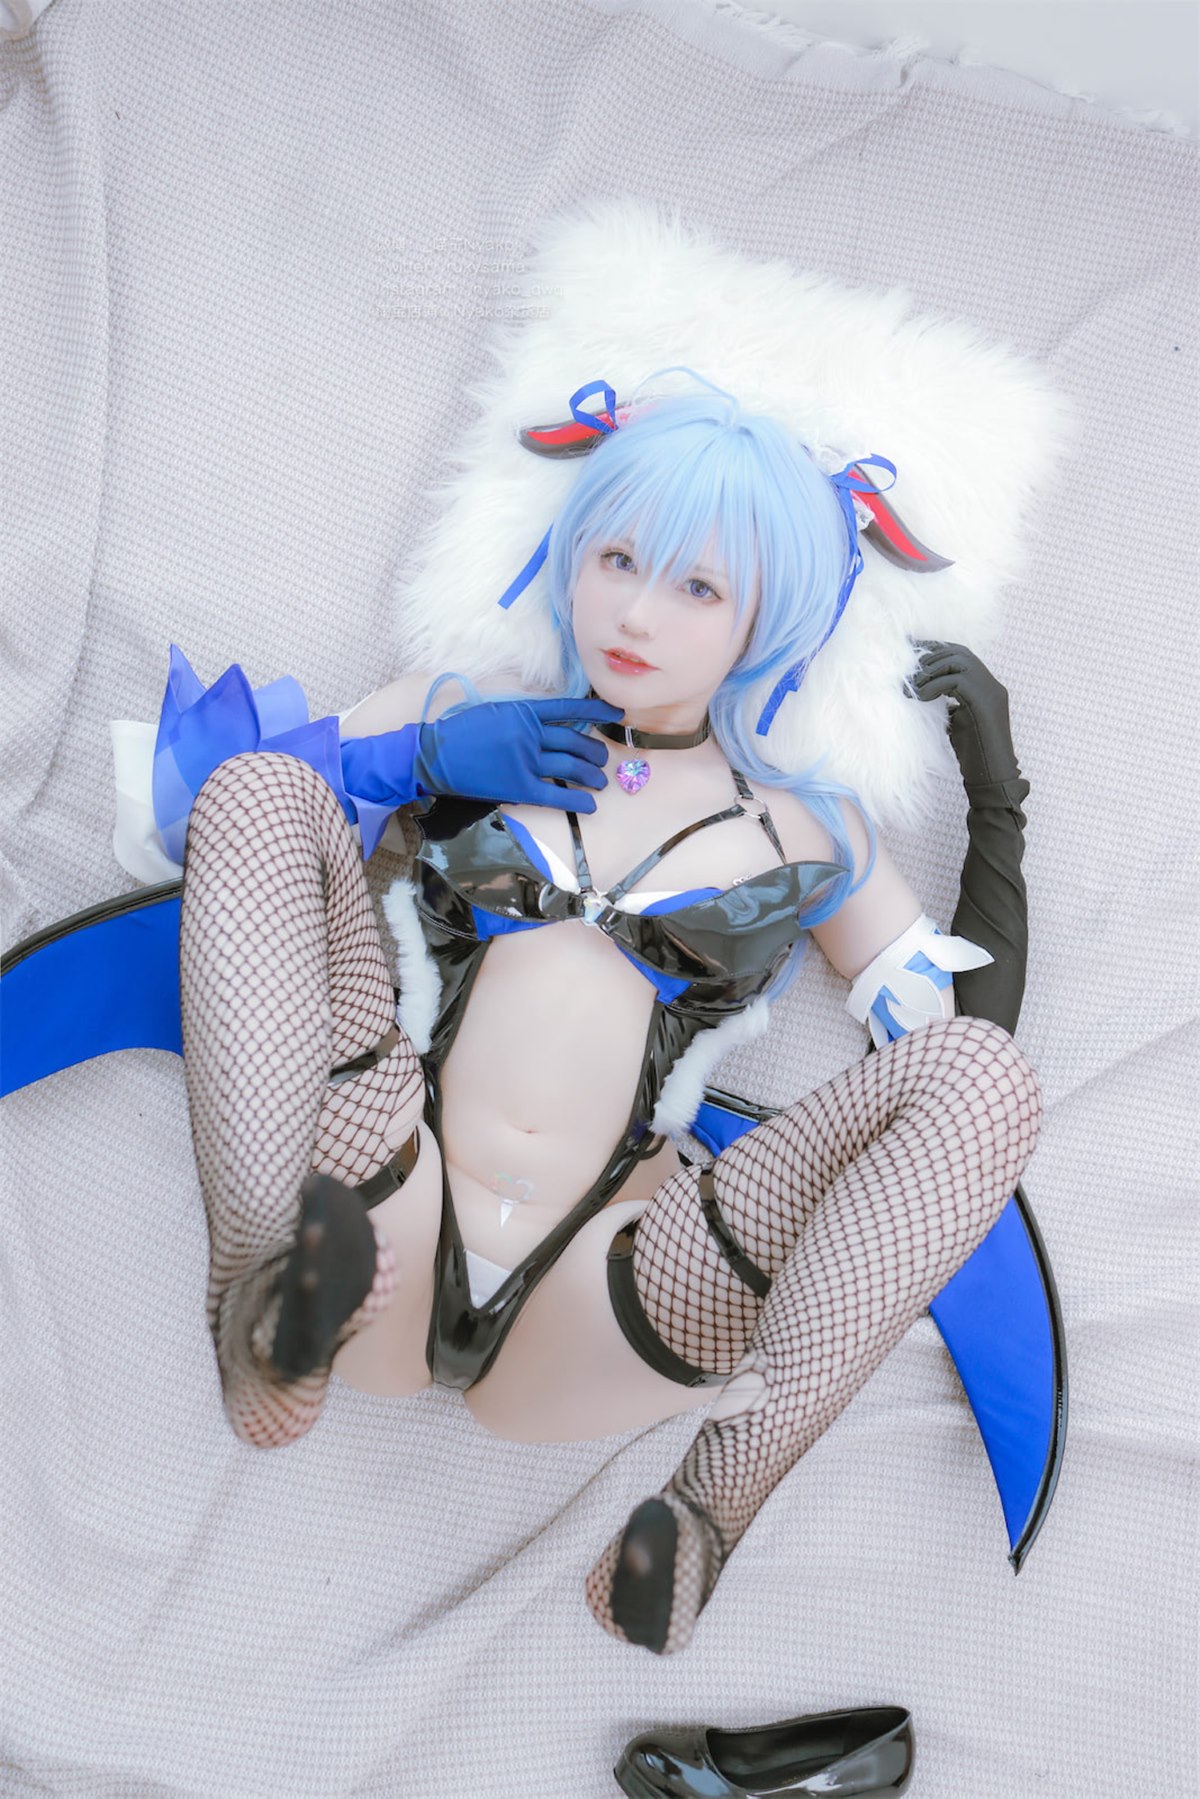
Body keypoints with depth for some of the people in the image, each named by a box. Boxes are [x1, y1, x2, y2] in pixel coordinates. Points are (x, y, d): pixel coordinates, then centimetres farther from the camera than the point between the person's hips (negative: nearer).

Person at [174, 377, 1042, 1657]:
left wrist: (997, 791, 12)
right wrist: (422, 758, 2)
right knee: (253, 786, -13)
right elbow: (244, 804, 18)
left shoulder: (805, 832, 17)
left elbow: (975, 1020, 17)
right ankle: (265, 1302, -31)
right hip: (384, 1249, 1)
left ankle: (708, 1513, -30)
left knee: (984, 1076, -18)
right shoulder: (469, 717, 18)